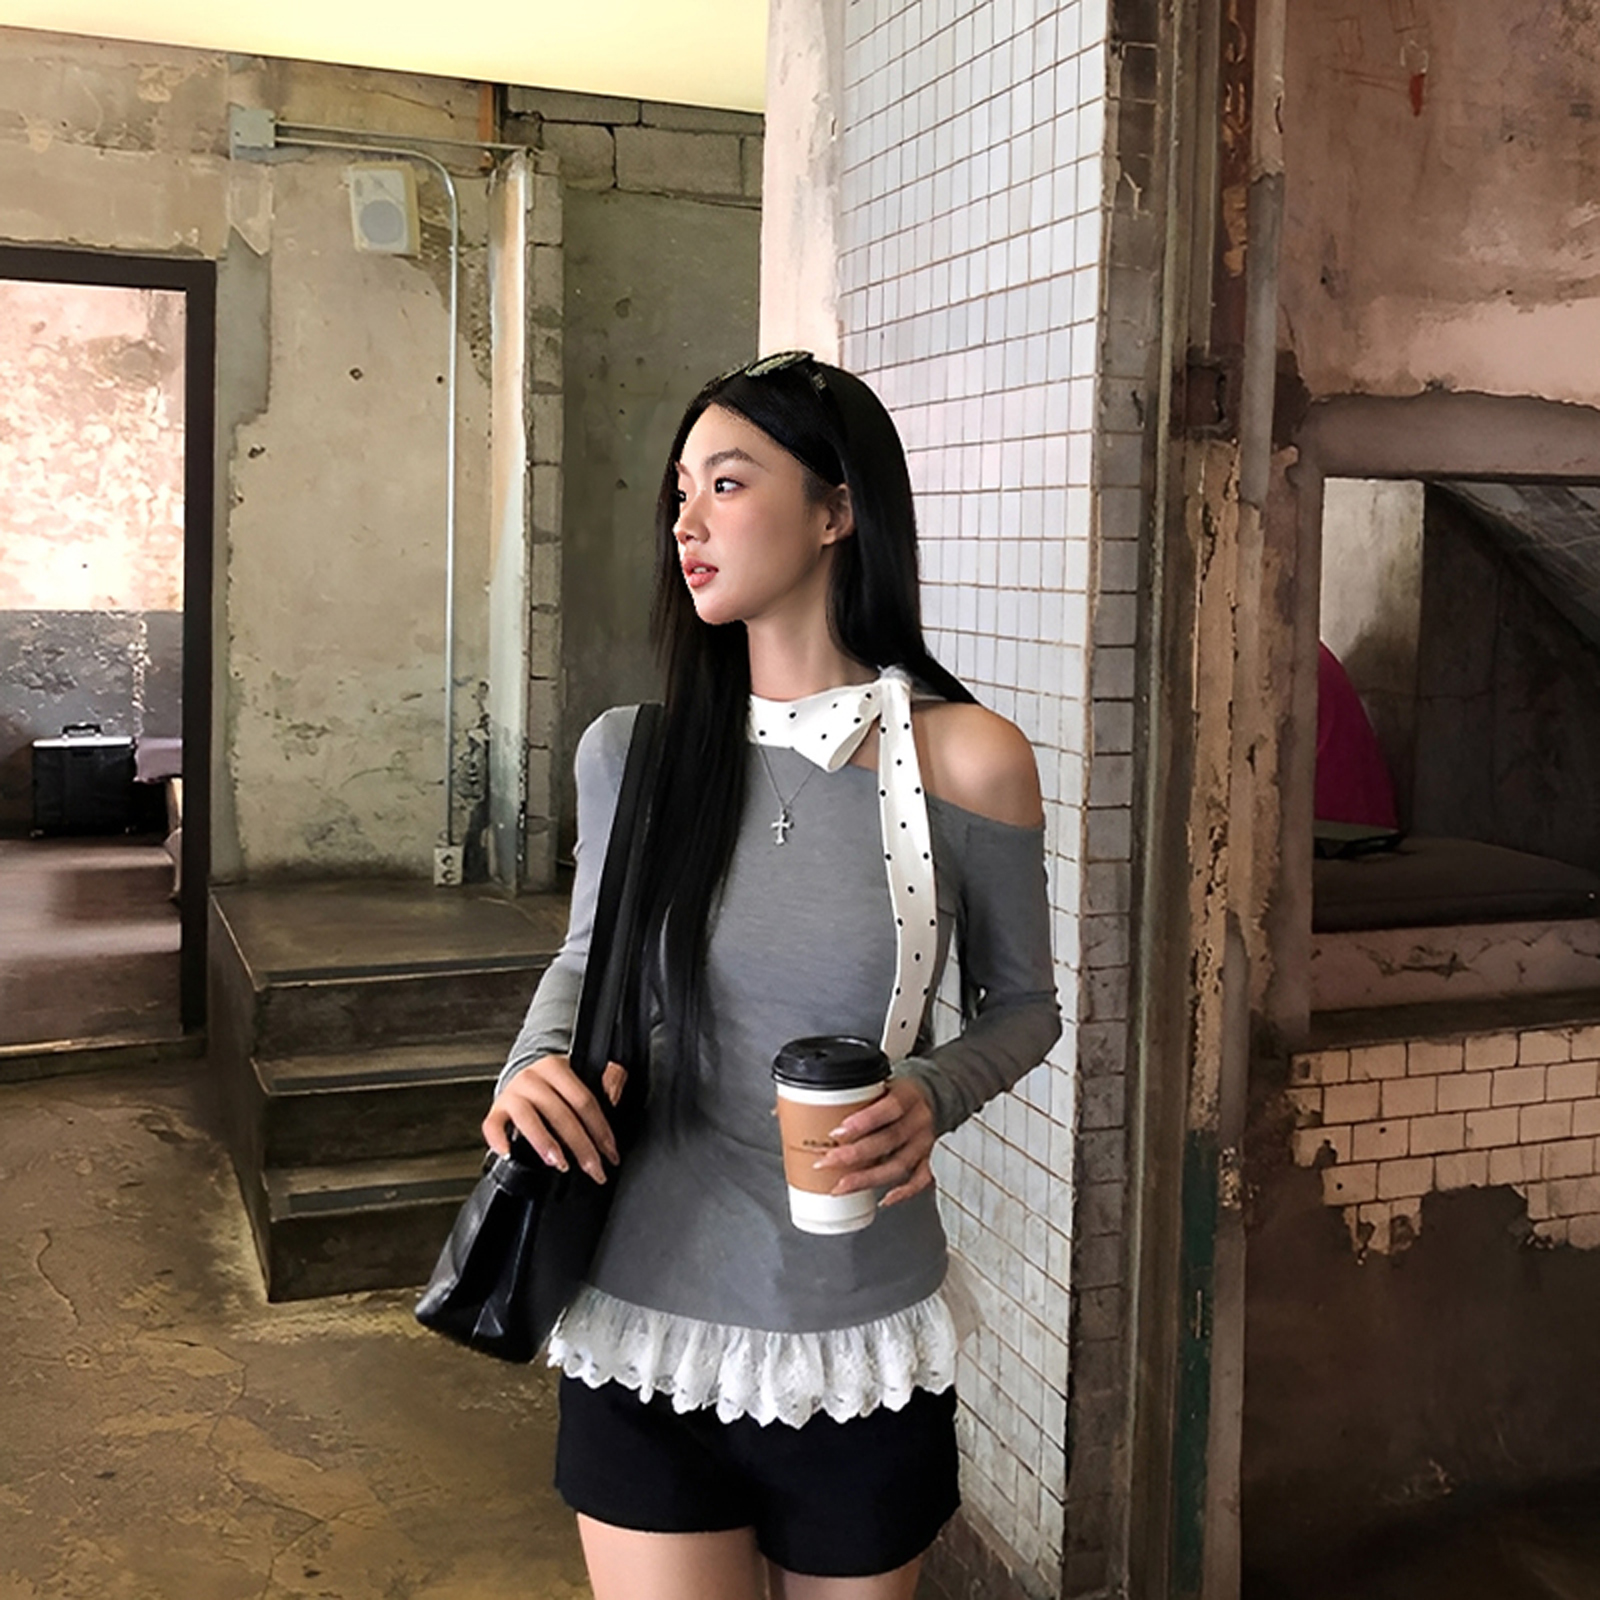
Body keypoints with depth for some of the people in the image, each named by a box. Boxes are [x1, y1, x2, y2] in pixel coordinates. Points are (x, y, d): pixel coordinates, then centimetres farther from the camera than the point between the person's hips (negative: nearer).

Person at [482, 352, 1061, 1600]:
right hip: (646, 1320, 1)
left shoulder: (966, 760, -10)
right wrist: (538, 1063, -10)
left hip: (859, 1348, -1)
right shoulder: (633, 752, -3)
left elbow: (1022, 1006, 3)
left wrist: (931, 1097, -17)